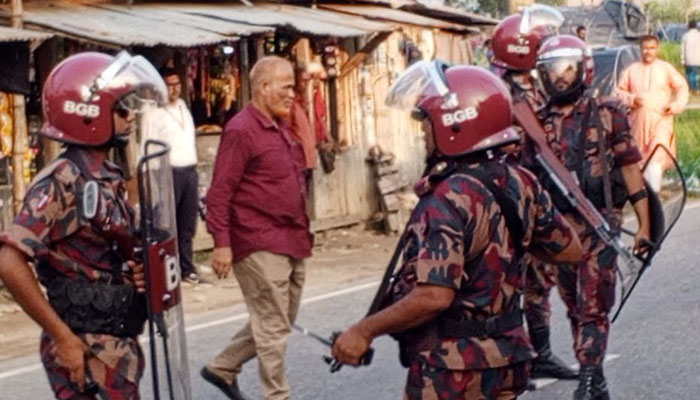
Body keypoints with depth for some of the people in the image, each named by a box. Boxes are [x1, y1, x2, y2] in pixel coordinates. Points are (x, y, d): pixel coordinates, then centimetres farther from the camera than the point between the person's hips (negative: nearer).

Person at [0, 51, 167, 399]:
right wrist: (64, 338, -21)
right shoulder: (62, 181, -16)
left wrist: (136, 272, 2)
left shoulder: (108, 179, 11)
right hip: (84, 350, -9)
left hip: (119, 344, 9)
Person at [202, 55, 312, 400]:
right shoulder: (242, 130, -14)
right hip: (260, 245, -9)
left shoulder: (280, 128, 15)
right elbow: (220, 192, -16)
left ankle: (223, 368, 30)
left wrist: (301, 233, 21)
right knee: (273, 326, -3)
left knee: (279, 320, 17)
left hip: (291, 242, 9)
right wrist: (221, 243, -20)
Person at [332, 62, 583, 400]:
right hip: (505, 361, 8)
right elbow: (570, 250, 13)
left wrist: (364, 331, -19)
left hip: (452, 369, -8)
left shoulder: (449, 199, -22)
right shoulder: (519, 184, 2)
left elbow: (434, 296, -29)